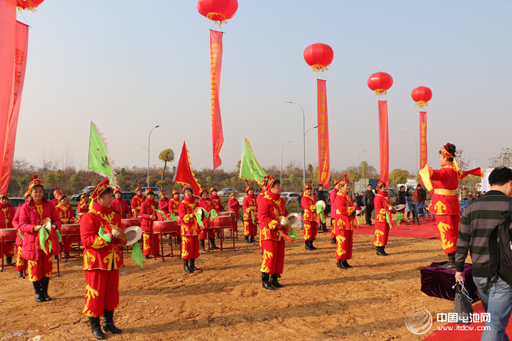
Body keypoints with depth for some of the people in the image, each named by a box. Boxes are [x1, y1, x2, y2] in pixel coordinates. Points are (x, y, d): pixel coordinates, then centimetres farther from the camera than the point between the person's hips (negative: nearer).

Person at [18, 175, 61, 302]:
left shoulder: (49, 205, 5)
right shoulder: (25, 207, -2)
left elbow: (57, 220, 6)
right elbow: (22, 225, -6)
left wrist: (53, 226, -17)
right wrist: (36, 228, -23)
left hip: (49, 241, 2)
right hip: (33, 242, -2)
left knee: (47, 267, 8)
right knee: (34, 268, 3)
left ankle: (45, 291, 23)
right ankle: (37, 292, 21)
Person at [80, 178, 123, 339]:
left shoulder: (114, 216, 11)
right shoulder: (89, 217, -11)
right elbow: (87, 240, -19)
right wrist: (104, 239, -29)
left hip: (113, 261, 7)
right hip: (96, 262, -6)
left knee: (112, 293, 13)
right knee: (95, 294, 2)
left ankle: (108, 322, 28)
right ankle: (95, 326, 17)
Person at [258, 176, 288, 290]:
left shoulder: (282, 201, 13)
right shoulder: (264, 201, -11)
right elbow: (262, 217, -18)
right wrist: (275, 225, -26)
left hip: (280, 233, 8)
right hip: (269, 233, -8)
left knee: (279, 256, 10)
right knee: (269, 256, -7)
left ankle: (274, 279, 21)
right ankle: (265, 281, 4)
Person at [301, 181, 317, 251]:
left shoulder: (313, 197, 19)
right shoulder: (304, 198, -7)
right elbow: (307, 206, -19)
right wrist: (315, 206, -26)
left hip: (314, 217, 8)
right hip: (308, 216, -8)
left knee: (313, 231, 10)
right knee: (307, 231, -6)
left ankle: (311, 244, 19)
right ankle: (307, 245, 1)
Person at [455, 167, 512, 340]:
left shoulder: (472, 207, 3)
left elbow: (462, 241, 2)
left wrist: (459, 269, 10)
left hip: (479, 274, 5)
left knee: (493, 318, 23)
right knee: (495, 324, -1)